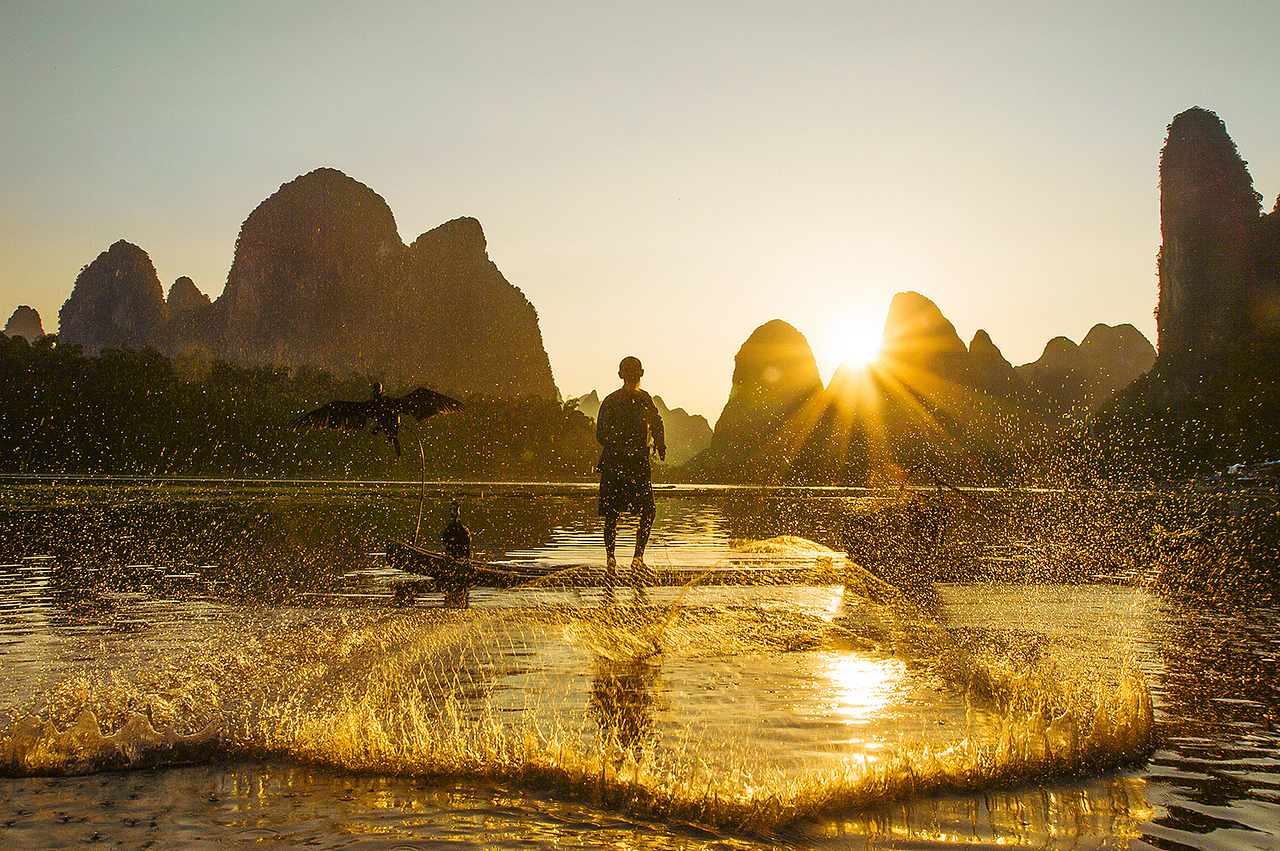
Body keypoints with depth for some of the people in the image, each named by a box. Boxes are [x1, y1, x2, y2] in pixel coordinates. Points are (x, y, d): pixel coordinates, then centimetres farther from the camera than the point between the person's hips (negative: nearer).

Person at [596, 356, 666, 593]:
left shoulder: (645, 399, 11)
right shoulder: (611, 402, -3)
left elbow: (656, 423, 24)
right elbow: (601, 433, -6)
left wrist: (660, 444, 7)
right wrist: (622, 448, -18)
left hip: (639, 462, 3)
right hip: (614, 462, -3)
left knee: (648, 513, -7)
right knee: (611, 513, -1)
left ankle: (638, 557, 9)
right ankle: (610, 558, 19)